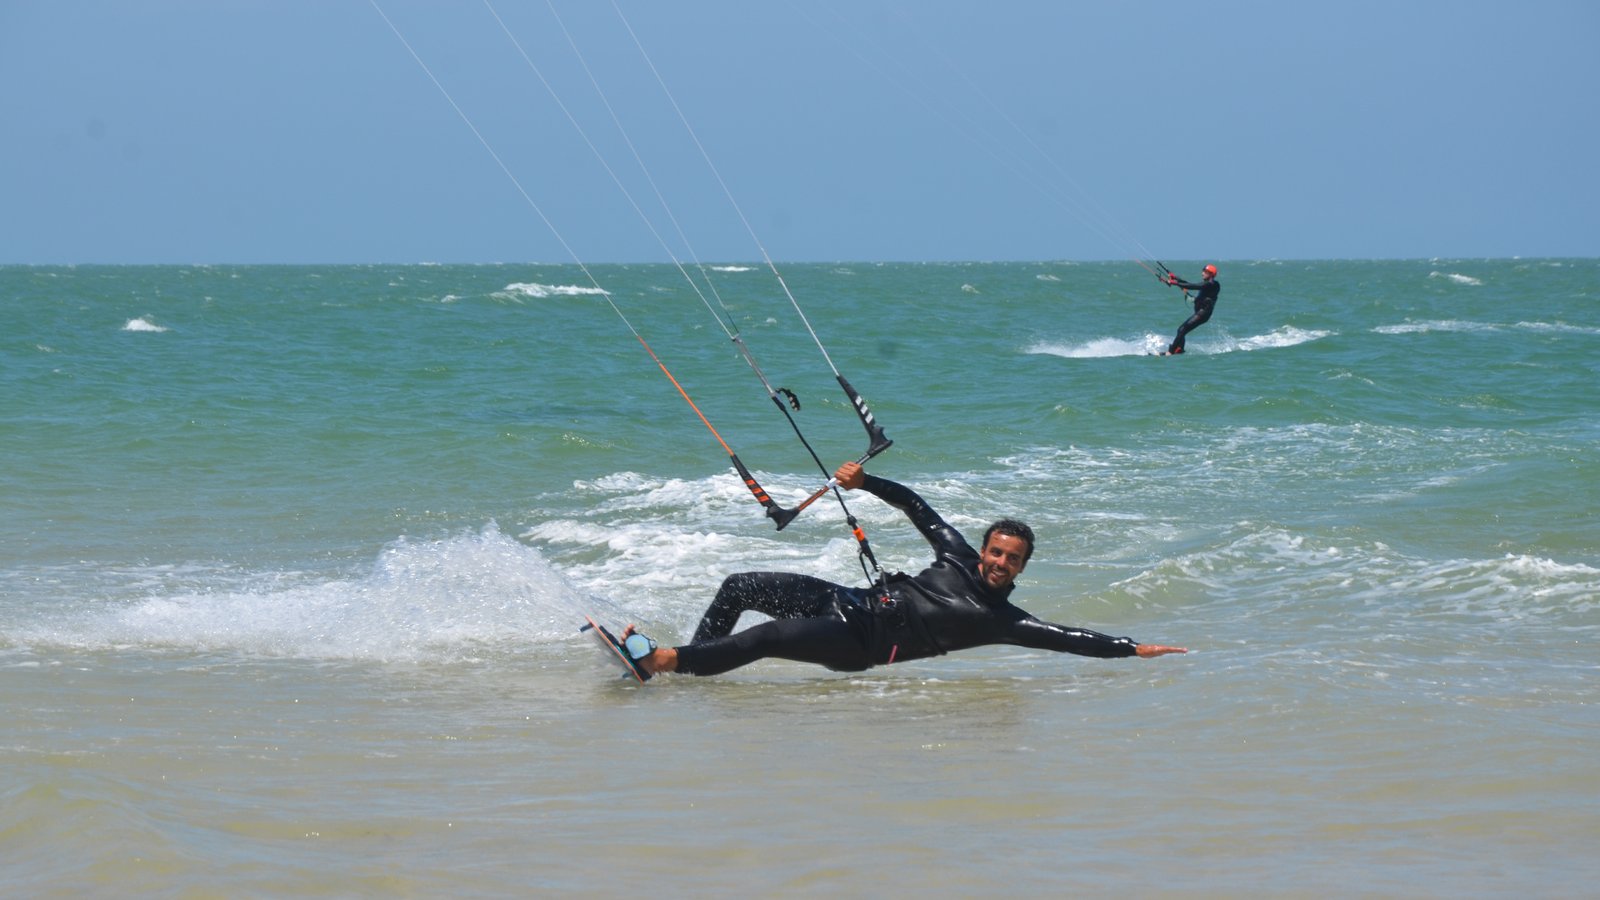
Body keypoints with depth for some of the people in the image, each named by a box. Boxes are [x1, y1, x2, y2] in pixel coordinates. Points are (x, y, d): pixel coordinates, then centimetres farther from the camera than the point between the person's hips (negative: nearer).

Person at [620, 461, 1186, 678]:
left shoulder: (1001, 619, -5)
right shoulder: (959, 557, 8)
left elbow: (1068, 638, -8)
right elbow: (915, 506, 13)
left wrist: (1135, 649, -11)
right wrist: (863, 481, 2)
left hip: (858, 646, -6)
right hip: (849, 601, 6)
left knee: (765, 638, -27)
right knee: (737, 588, 1)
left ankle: (663, 661, -25)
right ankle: (689, 671, 7)